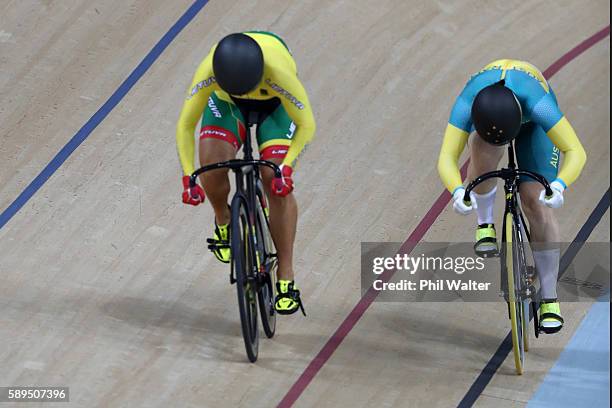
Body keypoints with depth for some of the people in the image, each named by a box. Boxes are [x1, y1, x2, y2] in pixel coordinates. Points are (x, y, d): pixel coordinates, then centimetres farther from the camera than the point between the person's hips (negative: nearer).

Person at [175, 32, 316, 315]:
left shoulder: (278, 72, -43)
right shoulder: (208, 71, -38)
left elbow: (306, 125, -31)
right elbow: (185, 125, -27)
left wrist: (286, 167, -44)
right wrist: (188, 177, -35)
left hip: (275, 103, -2)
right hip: (225, 101, 2)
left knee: (277, 182, -16)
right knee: (211, 166, -22)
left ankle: (286, 280, -8)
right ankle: (223, 222, 14)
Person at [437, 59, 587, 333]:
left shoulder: (537, 103, -45)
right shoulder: (467, 104, -41)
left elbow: (576, 152, -45)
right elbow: (447, 158, -44)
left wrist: (559, 185, -64)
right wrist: (457, 192, -64)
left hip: (532, 123, -1)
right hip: (487, 112, 1)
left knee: (536, 203, -14)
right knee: (484, 153, -36)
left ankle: (549, 299, -4)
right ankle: (485, 223, -8)